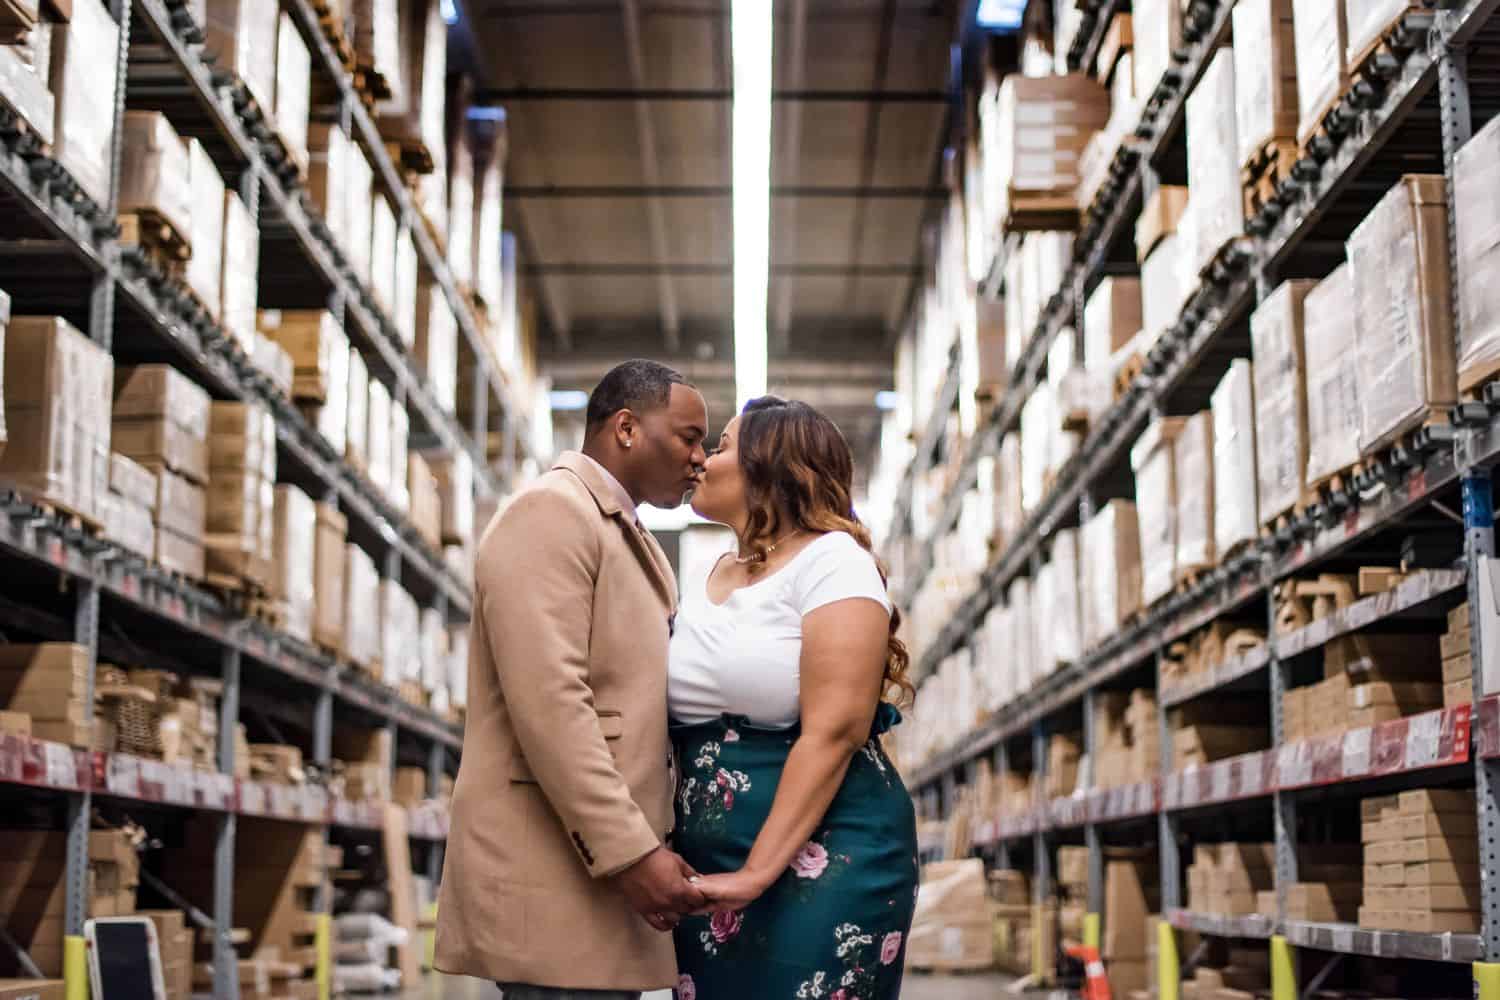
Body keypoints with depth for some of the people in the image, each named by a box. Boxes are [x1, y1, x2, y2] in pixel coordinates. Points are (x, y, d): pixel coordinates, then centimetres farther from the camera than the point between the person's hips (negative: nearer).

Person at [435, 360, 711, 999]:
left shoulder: (632, 540, 22)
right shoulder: (550, 512, -9)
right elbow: (548, 703, -19)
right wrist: (631, 852, -22)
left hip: (607, 858, 9)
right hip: (553, 875, -9)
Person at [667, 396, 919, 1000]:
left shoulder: (830, 560, -8)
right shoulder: (712, 578, 15)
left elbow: (835, 730, -17)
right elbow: (688, 729, 15)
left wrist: (758, 871, -22)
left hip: (821, 864, -7)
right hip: (713, 870, 7)